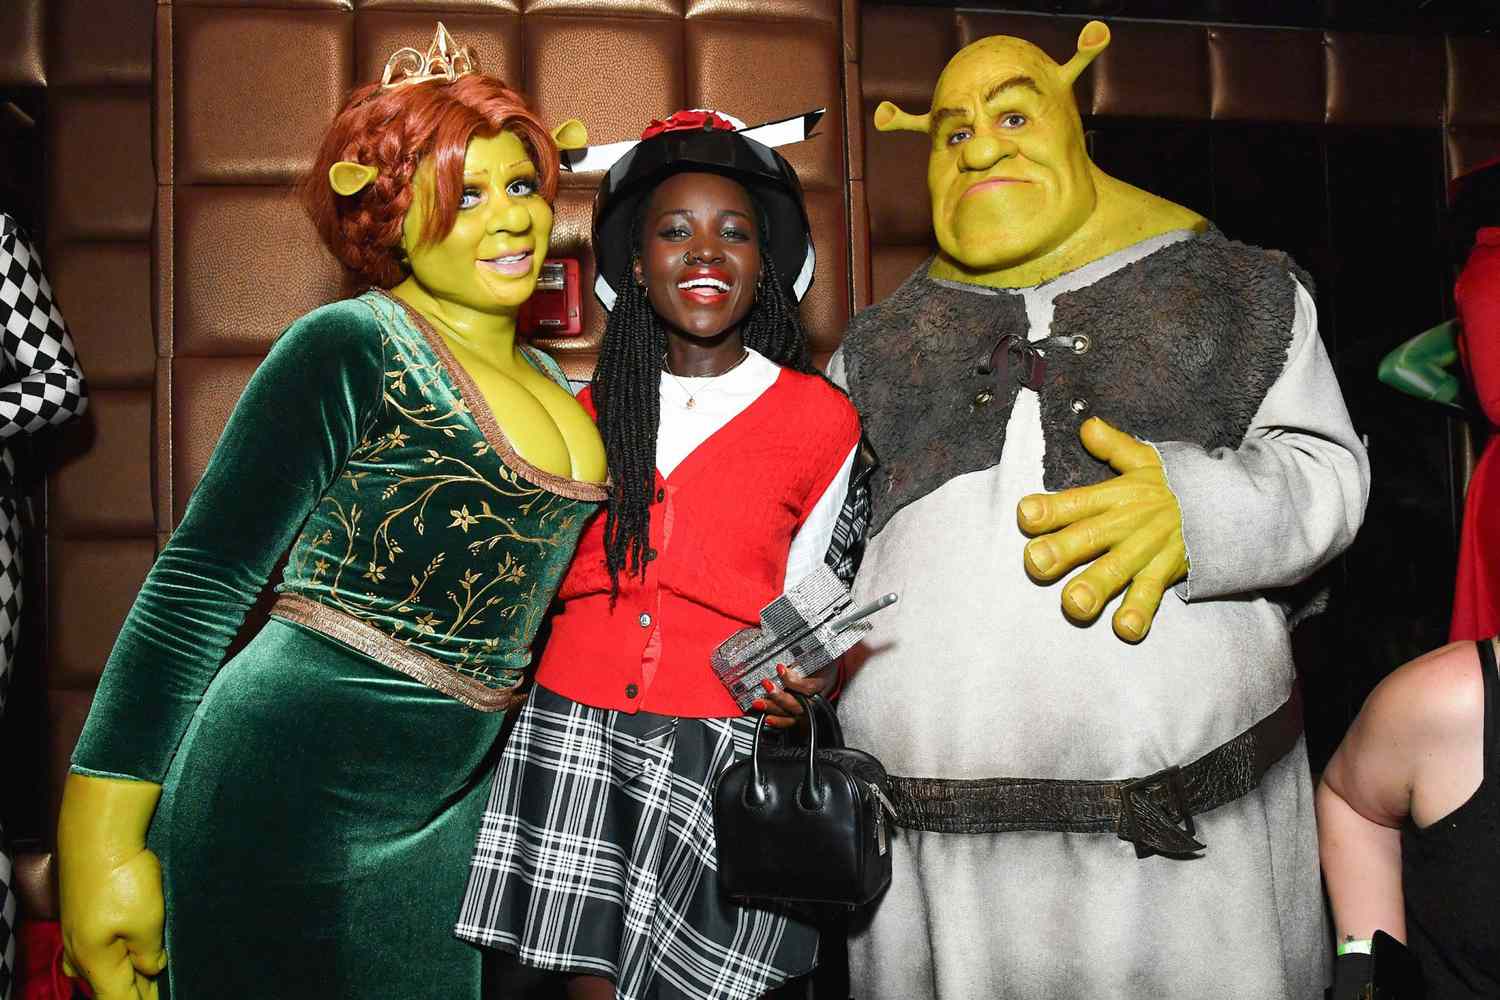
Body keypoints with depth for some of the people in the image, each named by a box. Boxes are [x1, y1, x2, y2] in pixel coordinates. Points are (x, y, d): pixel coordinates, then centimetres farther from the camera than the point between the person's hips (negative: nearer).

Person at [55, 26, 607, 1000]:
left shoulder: (546, 379, 10)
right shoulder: (349, 348, -12)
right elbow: (199, 585, -16)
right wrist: (103, 842, -19)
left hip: (457, 798, 7)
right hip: (300, 797, -7)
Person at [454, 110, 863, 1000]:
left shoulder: (820, 417, 0)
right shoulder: (594, 410, 9)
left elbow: (797, 596, 9)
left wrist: (800, 671, -9)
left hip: (722, 755, -2)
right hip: (574, 732, 3)